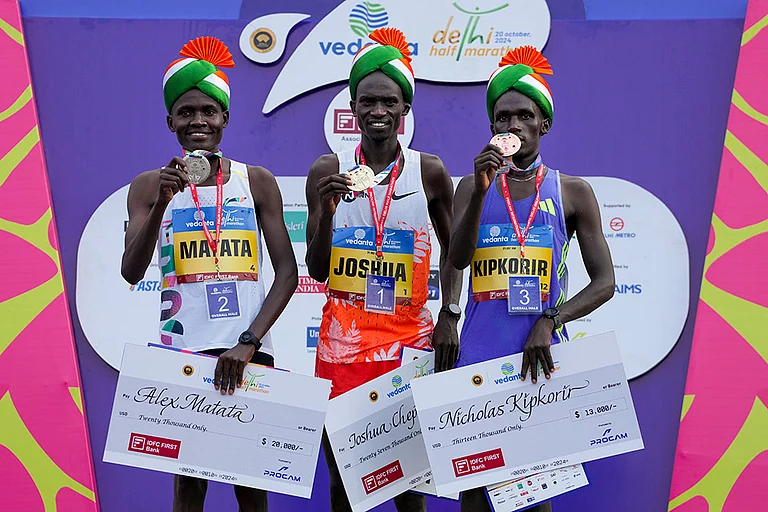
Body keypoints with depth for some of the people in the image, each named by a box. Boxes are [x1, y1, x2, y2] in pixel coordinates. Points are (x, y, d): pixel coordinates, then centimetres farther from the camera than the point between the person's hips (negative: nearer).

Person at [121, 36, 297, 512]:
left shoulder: (257, 181, 3)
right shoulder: (149, 185, 5)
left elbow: (288, 273, -2)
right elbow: (132, 272, -5)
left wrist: (248, 343, -13)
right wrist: (162, 203, -19)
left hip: (249, 350, 0)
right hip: (181, 349, 0)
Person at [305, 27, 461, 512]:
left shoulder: (430, 171, 0)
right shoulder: (328, 171, 0)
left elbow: (453, 249, 13)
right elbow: (317, 271, 0)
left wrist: (450, 315, 2)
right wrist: (327, 212, -15)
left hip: (409, 338, 0)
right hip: (343, 339, 0)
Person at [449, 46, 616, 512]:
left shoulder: (573, 192, 5)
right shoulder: (472, 186, 8)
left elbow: (605, 282, 0)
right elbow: (458, 260, -7)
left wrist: (550, 321, -15)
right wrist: (481, 189, -16)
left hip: (541, 352, 0)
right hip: (479, 353, 1)